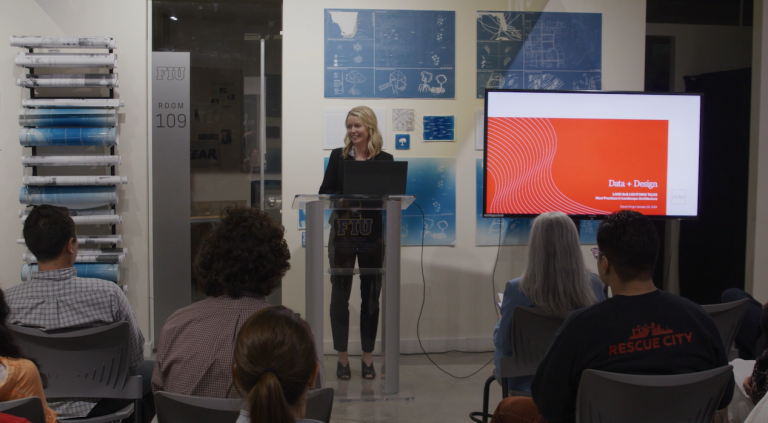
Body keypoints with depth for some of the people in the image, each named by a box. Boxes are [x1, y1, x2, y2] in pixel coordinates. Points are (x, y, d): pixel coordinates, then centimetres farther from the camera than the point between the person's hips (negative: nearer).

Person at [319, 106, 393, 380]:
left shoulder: (384, 159, 3)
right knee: (340, 295, 2)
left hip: (373, 234, 0)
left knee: (370, 296, 7)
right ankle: (342, 357, 13)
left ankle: (367, 357, 19)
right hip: (343, 232, 0)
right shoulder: (338, 156, 5)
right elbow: (324, 192, 0)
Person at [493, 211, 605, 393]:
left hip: (526, 381, -3)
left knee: (499, 352, 31)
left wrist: (500, 323, 9)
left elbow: (504, 344, -12)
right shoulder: (594, 285, -17)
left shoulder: (517, 289, -24)